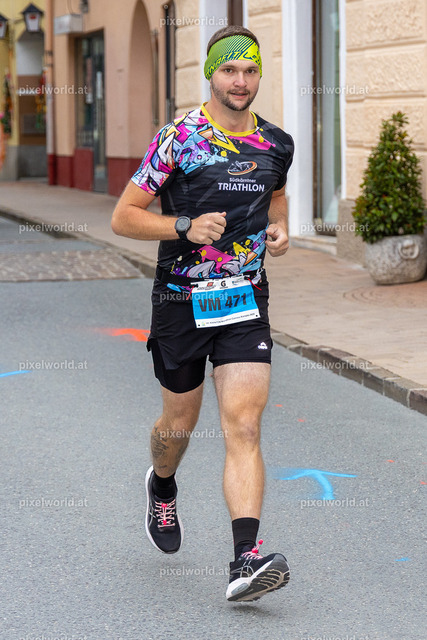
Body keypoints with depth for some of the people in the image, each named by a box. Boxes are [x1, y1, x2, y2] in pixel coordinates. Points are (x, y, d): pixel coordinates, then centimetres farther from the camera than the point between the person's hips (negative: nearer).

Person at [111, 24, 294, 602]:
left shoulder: (276, 144, 6)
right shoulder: (179, 137, -8)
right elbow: (123, 216, -6)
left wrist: (278, 229, 7)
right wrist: (186, 226, -20)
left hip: (246, 300, 2)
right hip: (181, 300, -2)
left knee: (244, 426, -12)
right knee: (180, 421, 14)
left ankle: (246, 560, -20)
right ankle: (162, 488, 49)